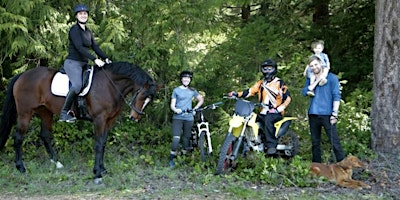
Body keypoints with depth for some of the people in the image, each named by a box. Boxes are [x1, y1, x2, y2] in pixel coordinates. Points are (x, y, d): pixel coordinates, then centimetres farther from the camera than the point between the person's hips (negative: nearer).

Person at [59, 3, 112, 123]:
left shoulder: (88, 32, 16)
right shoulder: (74, 30, -9)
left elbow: (95, 47, 12)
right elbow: (79, 47, -20)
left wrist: (105, 58, -3)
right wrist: (95, 59, -26)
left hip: (83, 64, 9)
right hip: (73, 63, -9)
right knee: (77, 85, -29)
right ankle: (64, 113, -22)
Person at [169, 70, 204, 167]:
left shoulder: (192, 91, 11)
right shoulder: (176, 90, 5)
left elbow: (201, 100, 22)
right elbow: (172, 105, 2)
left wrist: (195, 109, 9)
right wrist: (175, 110, -19)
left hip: (189, 118, 3)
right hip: (178, 117, -3)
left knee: (186, 138, 6)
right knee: (176, 138, -14)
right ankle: (172, 159, -9)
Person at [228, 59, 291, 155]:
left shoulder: (279, 83, 0)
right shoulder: (260, 83, 16)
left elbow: (287, 98, -5)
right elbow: (250, 91, 7)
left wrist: (278, 109, -17)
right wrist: (237, 94, -9)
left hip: (276, 113, -6)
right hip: (264, 112, 6)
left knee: (268, 119, -38)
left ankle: (271, 145, -39)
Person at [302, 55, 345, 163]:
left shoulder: (331, 77, 1)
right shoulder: (310, 79, 15)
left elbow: (336, 96, -4)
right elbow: (304, 92, 1)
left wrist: (334, 113, -12)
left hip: (327, 114, -5)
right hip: (313, 114, 5)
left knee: (334, 141, -10)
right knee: (315, 142, 11)